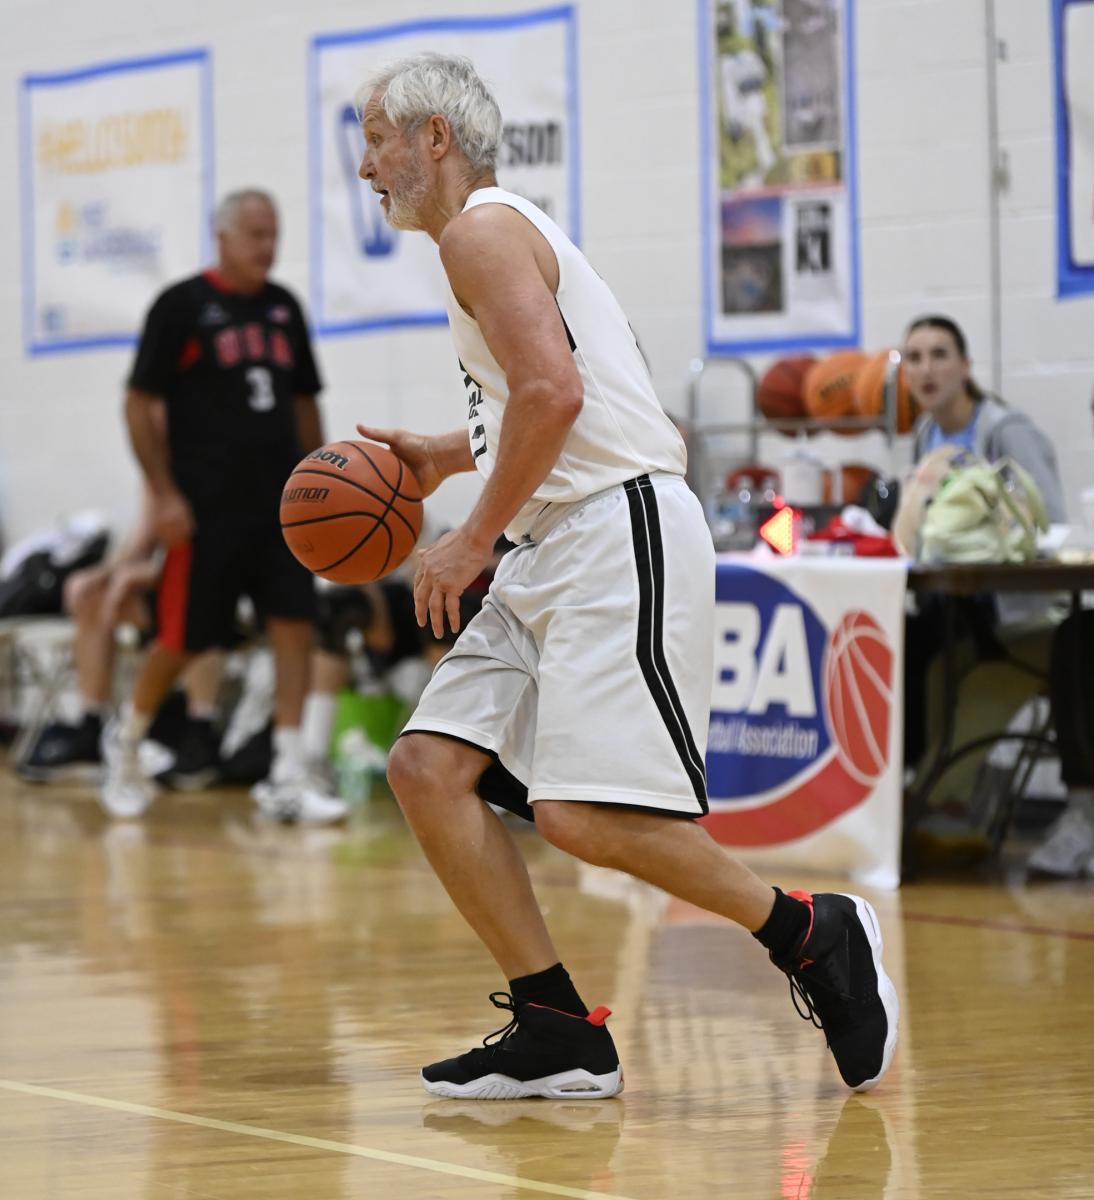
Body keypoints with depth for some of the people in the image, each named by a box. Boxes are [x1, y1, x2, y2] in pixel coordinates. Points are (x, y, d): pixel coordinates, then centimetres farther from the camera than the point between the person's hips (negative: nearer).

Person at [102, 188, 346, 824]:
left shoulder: (284, 307, 11)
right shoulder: (182, 306, -5)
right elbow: (140, 403, -6)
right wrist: (164, 494, -12)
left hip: (281, 504, 5)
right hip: (207, 508, -5)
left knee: (296, 626, -6)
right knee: (183, 639, 1)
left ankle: (288, 777, -4)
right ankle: (126, 748, 24)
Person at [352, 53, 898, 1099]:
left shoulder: (483, 228, -8)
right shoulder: (499, 233, 24)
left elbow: (554, 391, -21)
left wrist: (477, 535, -14)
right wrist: (444, 458, 27)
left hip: (619, 533, -11)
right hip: (553, 554, 11)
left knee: (581, 814, -19)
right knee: (427, 766, 0)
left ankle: (809, 936, -1)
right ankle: (558, 1036, 1)